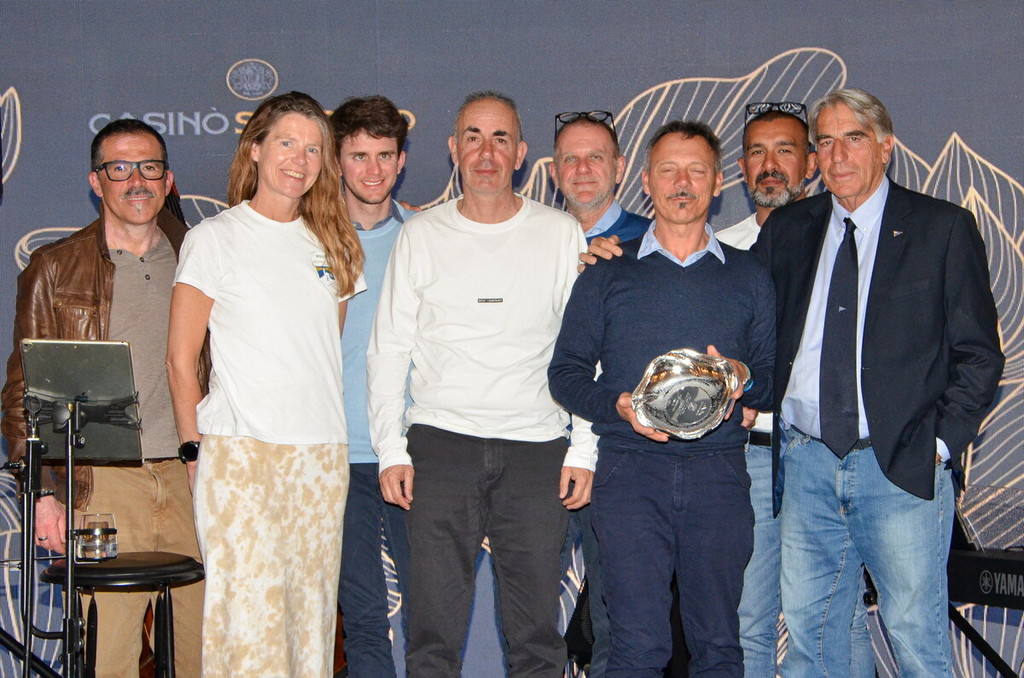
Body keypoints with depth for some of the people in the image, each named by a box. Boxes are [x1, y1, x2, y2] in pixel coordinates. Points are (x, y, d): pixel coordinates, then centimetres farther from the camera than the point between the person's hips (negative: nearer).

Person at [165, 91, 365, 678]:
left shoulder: (332, 245, 14)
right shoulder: (216, 238, 1)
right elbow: (181, 360, 1)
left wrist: (328, 422, 8)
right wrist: (195, 449, -2)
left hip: (323, 454, 5)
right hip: (241, 451, -4)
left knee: (313, 610, 7)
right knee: (248, 609, -7)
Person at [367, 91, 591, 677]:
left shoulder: (561, 234, 8)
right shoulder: (421, 236, 9)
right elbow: (388, 350, 10)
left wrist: (583, 452, 0)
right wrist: (391, 450, 0)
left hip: (537, 447, 0)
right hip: (440, 441, 0)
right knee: (434, 628, -1)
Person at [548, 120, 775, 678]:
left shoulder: (749, 277, 15)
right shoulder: (607, 273, 11)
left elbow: (776, 377, 14)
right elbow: (565, 371, 7)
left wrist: (747, 379, -9)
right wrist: (618, 405, -12)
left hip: (719, 470, 2)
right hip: (630, 467, -1)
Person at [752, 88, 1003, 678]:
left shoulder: (944, 228, 2)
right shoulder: (786, 230, 11)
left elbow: (979, 354, 1)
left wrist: (941, 443, -7)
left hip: (901, 465, -3)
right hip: (806, 458, 4)